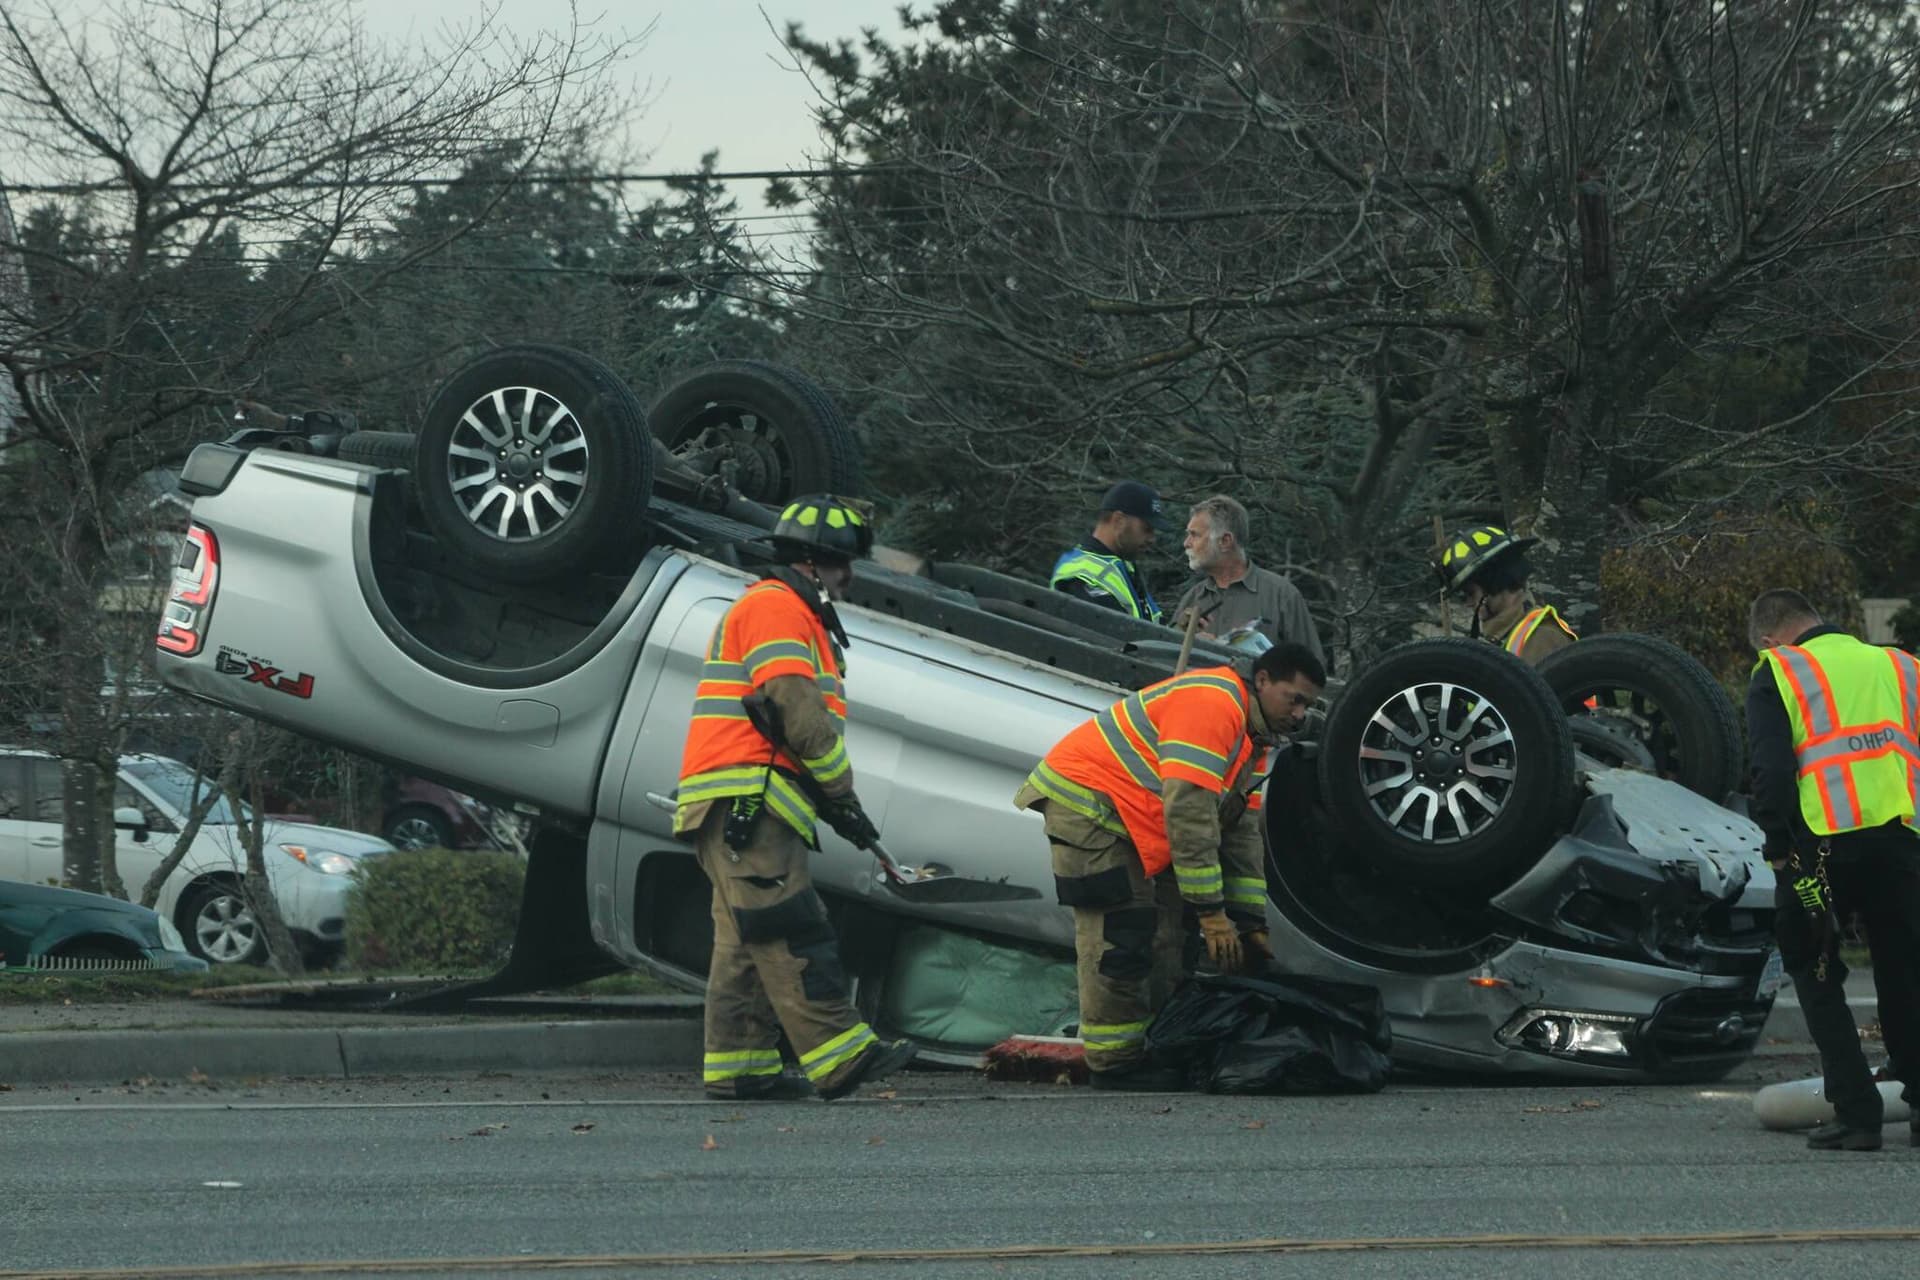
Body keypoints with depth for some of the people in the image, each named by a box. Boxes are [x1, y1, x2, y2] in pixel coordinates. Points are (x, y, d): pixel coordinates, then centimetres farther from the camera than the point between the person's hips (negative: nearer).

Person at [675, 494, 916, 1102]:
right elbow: (798, 710, -16)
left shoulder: (796, 615, 28)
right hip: (744, 799, -11)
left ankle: (737, 1066, 8)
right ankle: (837, 1055, -24)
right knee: (788, 931, -17)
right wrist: (839, 787, -9)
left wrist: (830, 798, 15)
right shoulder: (776, 607, -6)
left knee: (747, 939, 9)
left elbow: (804, 715, 26)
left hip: (741, 806, 11)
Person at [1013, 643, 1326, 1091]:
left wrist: (1251, 924, 11)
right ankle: (1114, 1063, -9)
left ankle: (1151, 1049, 16)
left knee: (1155, 937, 11)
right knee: (1118, 937, -13)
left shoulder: (1252, 736, 12)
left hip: (1126, 815, 11)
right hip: (1084, 801, -11)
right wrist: (1211, 914, -24)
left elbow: (1242, 835, 16)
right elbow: (1188, 813, -28)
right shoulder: (1212, 704, -22)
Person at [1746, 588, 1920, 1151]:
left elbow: (1771, 768, -6)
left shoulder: (1777, 673, 6)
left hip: (1822, 844, -3)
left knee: (1816, 978, 9)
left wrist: (1778, 849, -3)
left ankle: (1856, 1113, 0)